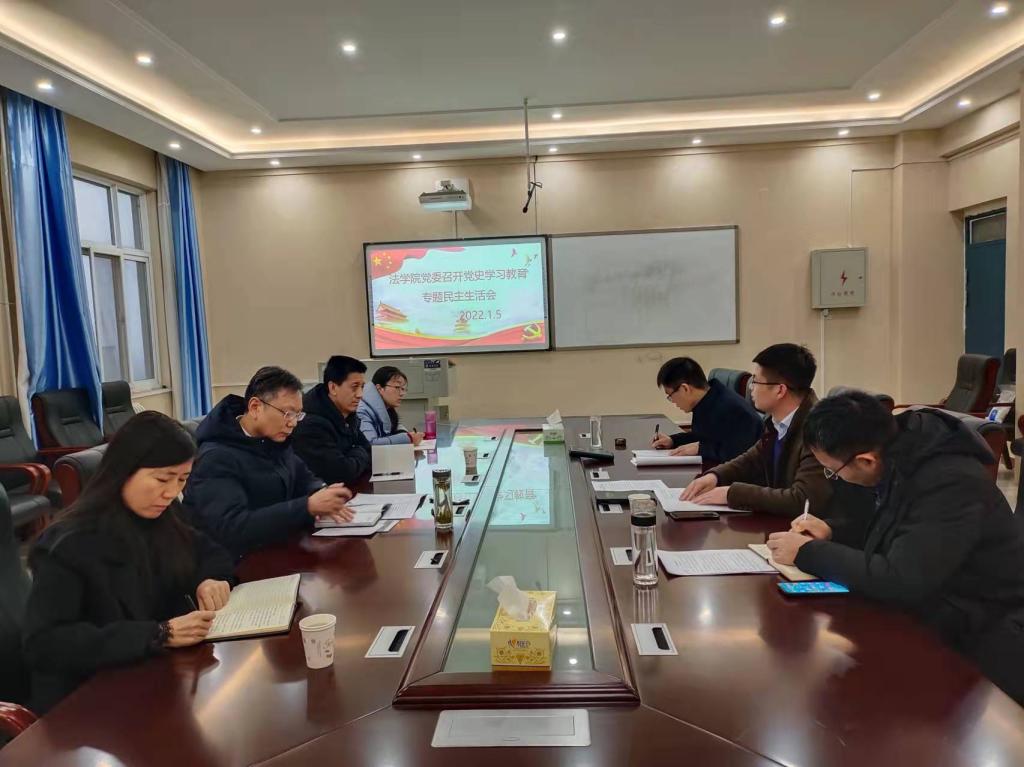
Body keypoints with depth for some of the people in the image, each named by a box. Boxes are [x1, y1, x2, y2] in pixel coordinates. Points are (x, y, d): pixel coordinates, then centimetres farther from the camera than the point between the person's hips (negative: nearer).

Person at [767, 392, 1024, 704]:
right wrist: (832, 530, -2)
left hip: (982, 644, -7)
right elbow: (885, 520, 16)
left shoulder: (951, 483, -30)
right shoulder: (899, 455, -3)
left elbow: (899, 580, -35)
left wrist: (807, 553, -24)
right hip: (936, 614, 8)